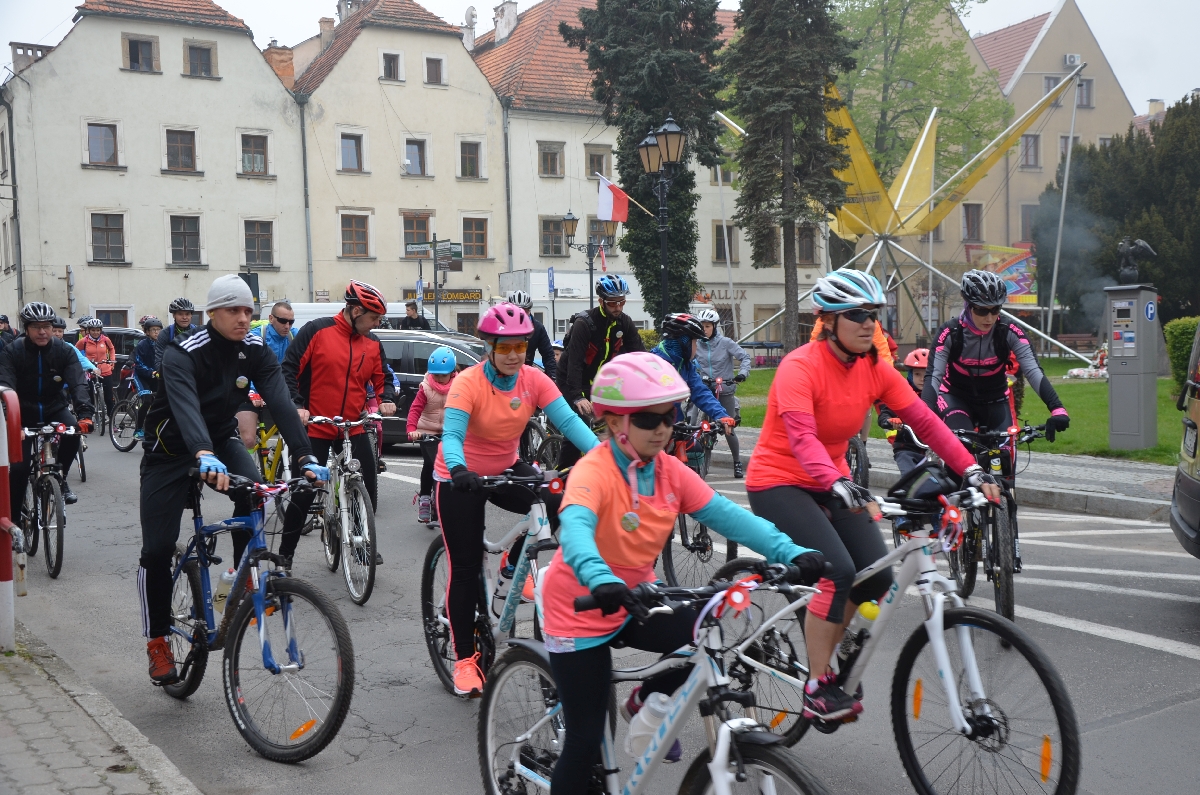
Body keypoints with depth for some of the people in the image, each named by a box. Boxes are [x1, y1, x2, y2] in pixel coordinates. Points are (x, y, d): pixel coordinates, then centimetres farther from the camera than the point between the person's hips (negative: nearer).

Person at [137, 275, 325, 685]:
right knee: (157, 550, -6)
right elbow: (185, 405, -44)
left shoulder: (256, 351, -12)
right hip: (172, 450, -3)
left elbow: (281, 402, -24)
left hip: (220, 441, 3)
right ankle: (157, 640, 14)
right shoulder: (183, 354, -26)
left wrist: (305, 456, -38)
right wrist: (202, 455, -63)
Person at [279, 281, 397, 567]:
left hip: (354, 429, 4)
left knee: (369, 487, 0)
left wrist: (386, 399, -5)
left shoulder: (372, 344, 6)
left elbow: (382, 378, 16)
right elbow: (289, 370, -7)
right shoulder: (317, 331, -8)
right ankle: (284, 555, 15)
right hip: (315, 428, -4)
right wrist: (296, 406, -18)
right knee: (304, 493, 0)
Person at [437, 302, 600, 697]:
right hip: (461, 478, -4)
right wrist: (459, 469, -55)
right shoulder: (469, 382, -23)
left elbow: (568, 420, -21)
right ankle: (465, 658, 13)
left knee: (556, 502, -24)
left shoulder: (534, 379, -12)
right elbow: (451, 435, -34)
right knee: (466, 567, -2)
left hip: (506, 469, 4)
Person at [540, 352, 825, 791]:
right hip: (582, 609, -6)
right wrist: (602, 581, -63)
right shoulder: (594, 471, -25)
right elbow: (575, 528, -43)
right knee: (587, 738, -3)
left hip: (635, 602, 6)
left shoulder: (670, 471, -6)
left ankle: (646, 702, 13)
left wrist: (791, 553, -28)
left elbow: (726, 514, -14)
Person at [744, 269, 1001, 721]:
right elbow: (802, 438, -35)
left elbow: (924, 421, -7)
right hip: (778, 483, -7)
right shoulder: (799, 367, -22)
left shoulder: (875, 369, -3)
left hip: (831, 484, 7)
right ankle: (817, 688, -9)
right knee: (837, 571, -23)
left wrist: (972, 471, -17)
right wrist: (839, 485, -50)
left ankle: (822, 654, 17)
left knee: (877, 577, -6)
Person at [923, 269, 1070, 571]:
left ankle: (1009, 541, 4)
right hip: (957, 399, -1)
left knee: (1005, 465, -9)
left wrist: (1056, 408, -43)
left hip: (995, 401, 2)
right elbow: (933, 376, -31)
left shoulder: (1009, 333, -19)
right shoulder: (950, 333, -23)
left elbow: (1033, 371, -27)